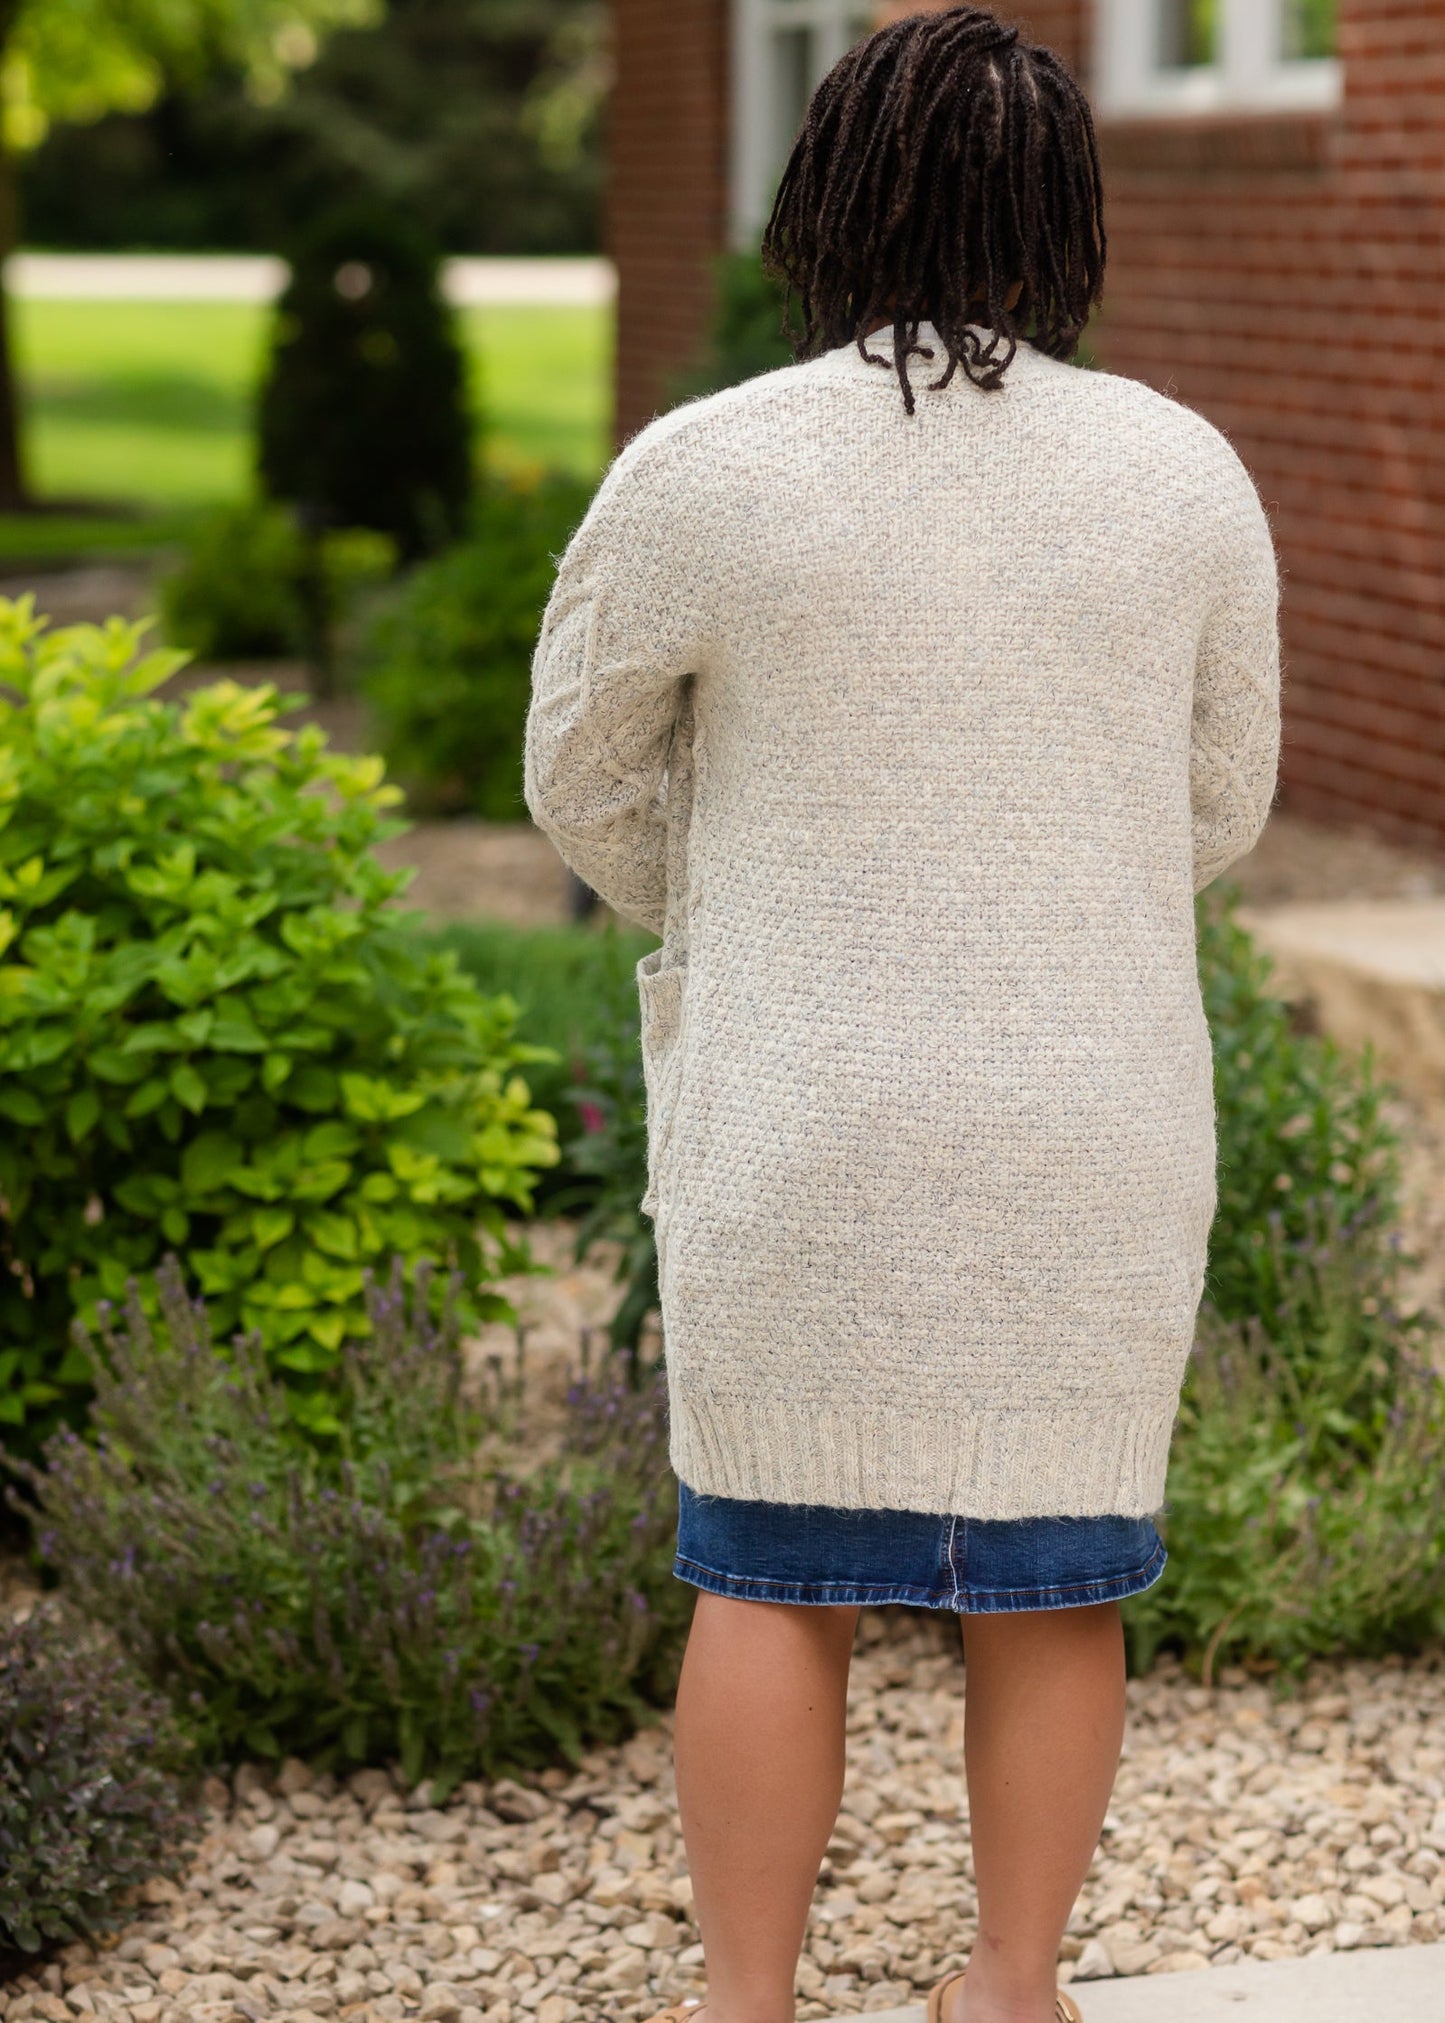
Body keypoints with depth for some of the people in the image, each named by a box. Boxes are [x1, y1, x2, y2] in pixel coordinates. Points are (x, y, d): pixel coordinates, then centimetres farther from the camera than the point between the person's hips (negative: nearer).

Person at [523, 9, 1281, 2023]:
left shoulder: (701, 472, -10)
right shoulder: (1186, 473, -4)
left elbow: (584, 773, 3)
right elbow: (1220, 799, 8)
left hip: (801, 1117, -1)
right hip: (1097, 1113, 2)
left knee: (772, 1562, 10)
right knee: (1051, 1564, 13)